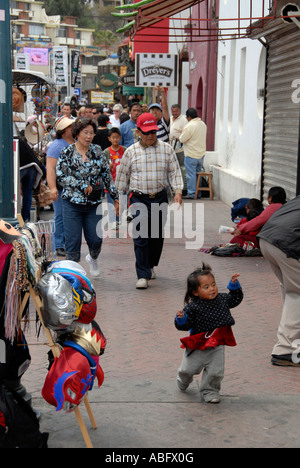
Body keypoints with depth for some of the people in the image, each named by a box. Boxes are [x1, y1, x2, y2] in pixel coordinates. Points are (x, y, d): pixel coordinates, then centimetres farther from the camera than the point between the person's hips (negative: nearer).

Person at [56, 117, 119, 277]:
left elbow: (107, 175, 10)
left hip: (94, 203, 3)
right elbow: (61, 176, -9)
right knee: (73, 241, -4)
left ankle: (92, 258, 37)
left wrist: (115, 197, 9)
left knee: (96, 240, 3)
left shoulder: (97, 151, 6)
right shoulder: (67, 153, -3)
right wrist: (82, 185, -14)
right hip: (72, 203, -2)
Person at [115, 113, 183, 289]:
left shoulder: (167, 149, 3)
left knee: (157, 235, 11)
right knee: (141, 237, -11)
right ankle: (143, 275, -10)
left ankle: (150, 265, 34)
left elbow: (174, 172, 5)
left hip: (160, 197, 2)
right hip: (139, 199, -2)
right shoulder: (131, 152, 1)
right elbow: (123, 175, 8)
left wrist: (178, 191, -8)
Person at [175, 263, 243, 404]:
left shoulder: (222, 299, -2)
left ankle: (209, 391, 21)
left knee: (215, 372, -5)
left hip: (216, 345, 2)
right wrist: (181, 319, -35)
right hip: (197, 344, -2)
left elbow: (236, 299, 16)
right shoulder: (192, 307, -17)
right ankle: (183, 382, 49)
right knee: (188, 369, 13)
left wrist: (234, 284, 5)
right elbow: (185, 325, -14)